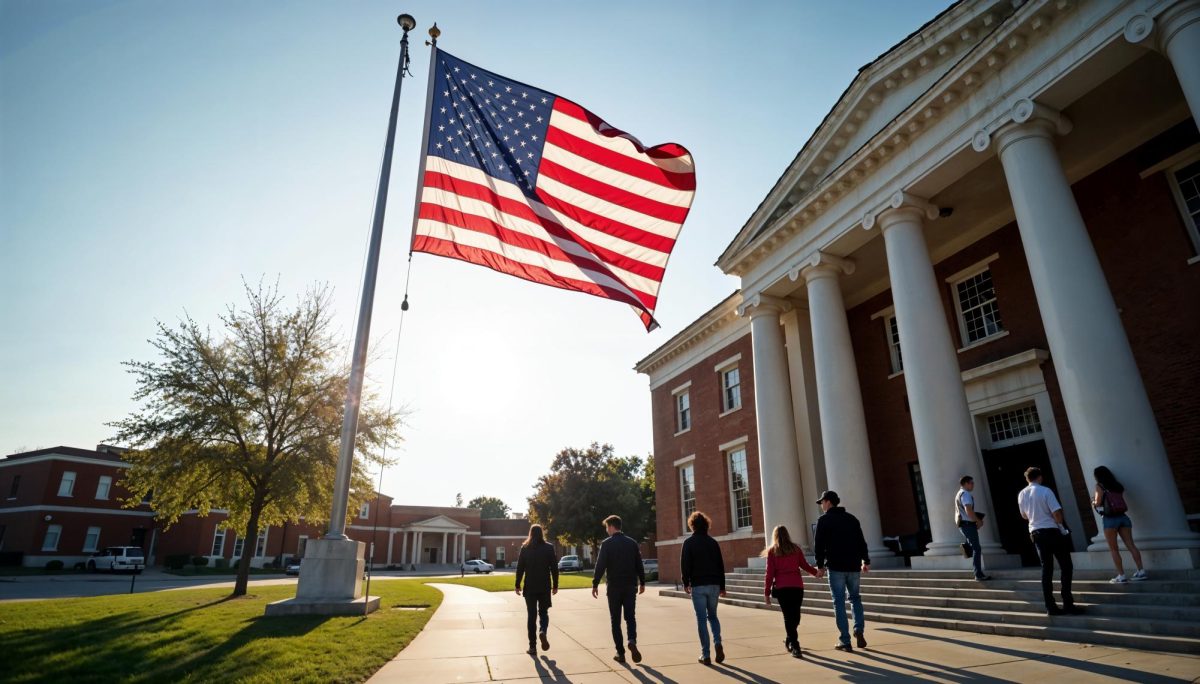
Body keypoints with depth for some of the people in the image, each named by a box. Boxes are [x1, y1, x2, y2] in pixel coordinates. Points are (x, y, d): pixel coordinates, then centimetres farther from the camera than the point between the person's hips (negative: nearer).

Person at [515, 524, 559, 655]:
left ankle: (532, 646, 7)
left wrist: (518, 585, 4)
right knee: (543, 612, 15)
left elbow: (520, 568, -3)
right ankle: (543, 631, -14)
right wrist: (555, 585, 6)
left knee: (531, 615, 8)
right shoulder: (549, 548, -2)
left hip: (530, 587, 0)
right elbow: (554, 568, -1)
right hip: (545, 586, 0)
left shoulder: (525, 548, -2)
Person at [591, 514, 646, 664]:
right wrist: (642, 583, 16)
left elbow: (600, 566, -12)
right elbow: (639, 565, 8)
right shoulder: (632, 543, 5)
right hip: (630, 586, 3)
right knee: (630, 616, 13)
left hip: (614, 587, -3)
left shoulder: (607, 544, -8)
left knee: (615, 620, 9)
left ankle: (620, 653, 8)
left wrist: (595, 584, -7)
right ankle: (632, 641, -12)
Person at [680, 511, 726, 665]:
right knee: (712, 615, 18)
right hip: (714, 584, 3)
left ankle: (705, 655, 3)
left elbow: (685, 565, -8)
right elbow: (721, 565, 8)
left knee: (701, 619, 3)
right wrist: (722, 586, 14)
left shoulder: (689, 542, -5)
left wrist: (686, 583, 4)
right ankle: (717, 643, -3)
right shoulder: (713, 542, 7)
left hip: (698, 586, -3)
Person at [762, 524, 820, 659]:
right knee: (795, 615, 16)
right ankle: (790, 640, 29)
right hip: (797, 586, 2)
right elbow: (804, 565, 7)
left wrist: (767, 592, 3)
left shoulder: (772, 551, 3)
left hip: (781, 587, -2)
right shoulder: (796, 549, 8)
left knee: (788, 616, 2)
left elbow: (770, 573, -1)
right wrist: (816, 572, 27)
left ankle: (794, 646, -7)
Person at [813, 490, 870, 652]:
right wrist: (866, 561, 23)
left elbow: (819, 545, -8)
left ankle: (845, 641, 0)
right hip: (853, 566, 5)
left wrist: (820, 565, -1)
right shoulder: (851, 518, 10)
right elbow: (862, 541, 14)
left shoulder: (824, 520, -4)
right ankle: (859, 630, 3)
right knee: (855, 598, 20)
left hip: (835, 567, -4)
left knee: (839, 602, 1)